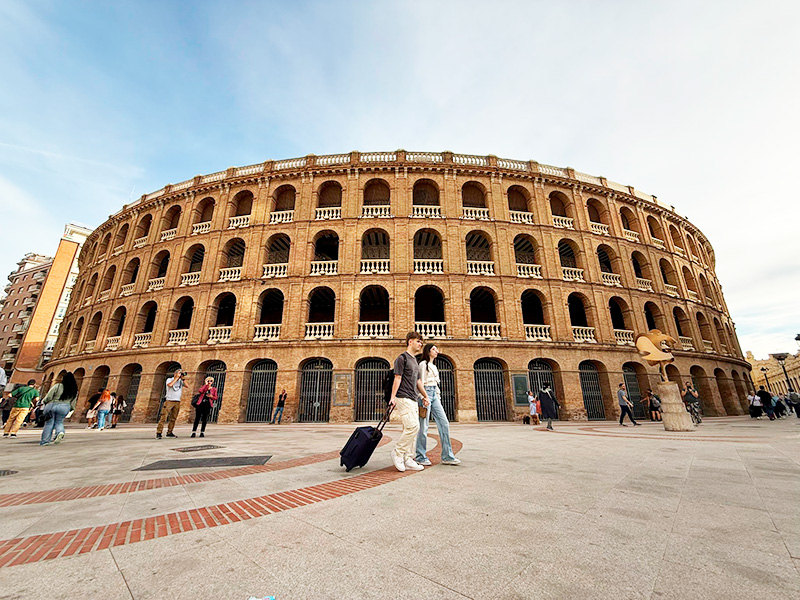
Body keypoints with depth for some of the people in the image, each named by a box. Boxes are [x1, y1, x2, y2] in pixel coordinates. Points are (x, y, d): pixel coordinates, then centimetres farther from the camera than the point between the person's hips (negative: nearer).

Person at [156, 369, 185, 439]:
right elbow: (170, 385, -20)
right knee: (163, 417, -10)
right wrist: (176, 377, -14)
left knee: (173, 418, 5)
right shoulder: (169, 379, 2)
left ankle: (169, 432, 13)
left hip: (177, 402, 4)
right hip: (169, 401, -4)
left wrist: (183, 379, -7)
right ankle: (158, 433, -7)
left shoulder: (181, 381, 11)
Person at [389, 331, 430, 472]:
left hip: (413, 399, 9)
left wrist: (425, 396, 22)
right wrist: (393, 396, -17)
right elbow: (397, 378, -12)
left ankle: (408, 460, 15)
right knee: (412, 426, -15)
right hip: (403, 398, -9)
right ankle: (398, 452, 2)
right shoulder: (402, 358, -6)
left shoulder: (414, 360, 22)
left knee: (411, 428, 8)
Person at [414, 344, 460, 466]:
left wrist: (438, 398, 16)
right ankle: (421, 457, 7)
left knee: (444, 424, 1)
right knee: (423, 426, -4)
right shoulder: (423, 364, -4)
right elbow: (421, 382, -10)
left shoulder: (434, 366, 22)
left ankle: (447, 456, 6)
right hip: (426, 394, -8)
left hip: (434, 395, 8)